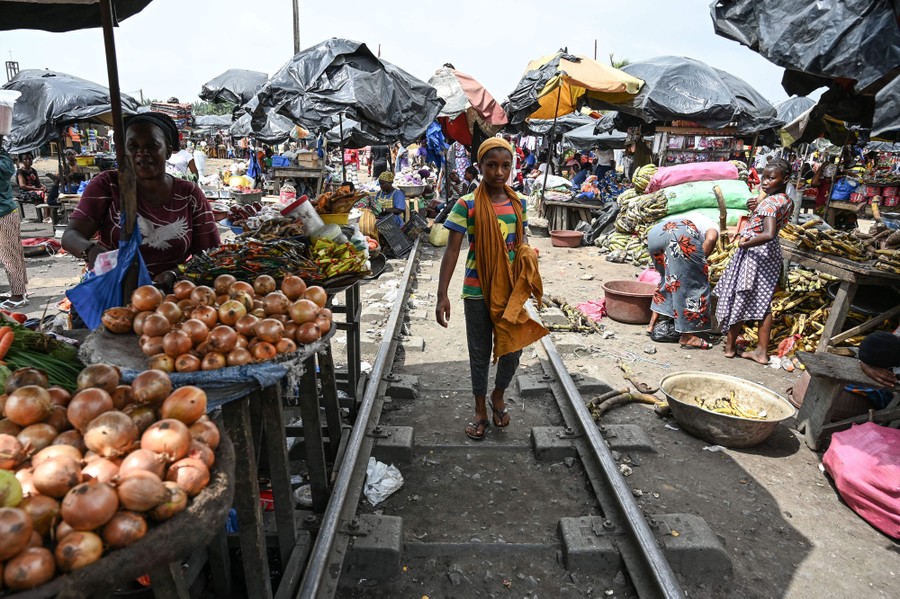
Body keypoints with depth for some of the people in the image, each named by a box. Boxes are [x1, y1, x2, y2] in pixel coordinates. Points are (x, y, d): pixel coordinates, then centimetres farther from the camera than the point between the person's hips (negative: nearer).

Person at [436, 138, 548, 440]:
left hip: (511, 289, 4)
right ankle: (481, 410, 29)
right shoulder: (467, 205, -11)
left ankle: (498, 395, 38)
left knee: (513, 348, 10)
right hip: (478, 291, -3)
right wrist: (442, 295, -19)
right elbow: (452, 251, -13)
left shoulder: (518, 202, 3)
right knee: (480, 352, 10)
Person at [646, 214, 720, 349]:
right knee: (693, 282, 5)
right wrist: (701, 262, 8)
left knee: (668, 277, 26)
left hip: (655, 233, 6)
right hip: (681, 236, -6)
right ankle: (687, 336, 8)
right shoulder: (713, 227, 29)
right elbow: (710, 239, 1)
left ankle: (653, 323, 27)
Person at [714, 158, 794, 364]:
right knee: (763, 302, 13)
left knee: (738, 298, 6)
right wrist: (757, 208, 5)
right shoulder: (788, 201, 7)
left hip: (754, 253, -8)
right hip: (772, 254, 9)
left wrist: (746, 243, -19)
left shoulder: (769, 202, -21)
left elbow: (769, 234, -33)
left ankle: (730, 346, 17)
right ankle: (762, 352, 18)